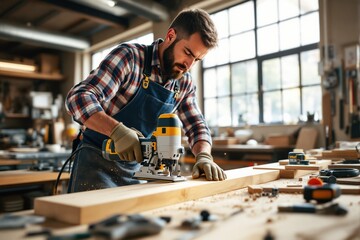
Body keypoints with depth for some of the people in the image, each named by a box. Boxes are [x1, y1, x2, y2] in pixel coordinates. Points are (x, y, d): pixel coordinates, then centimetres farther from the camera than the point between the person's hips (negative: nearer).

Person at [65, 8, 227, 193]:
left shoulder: (185, 83, 3)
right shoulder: (130, 56, -16)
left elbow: (197, 127, 6)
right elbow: (78, 98, -23)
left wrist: (204, 156, -15)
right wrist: (118, 130, -38)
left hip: (137, 170, 5)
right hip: (98, 163, -5)